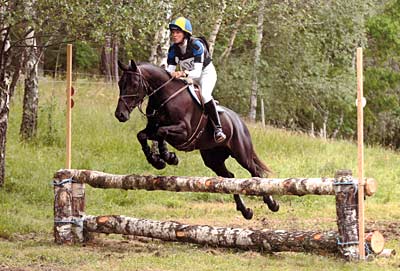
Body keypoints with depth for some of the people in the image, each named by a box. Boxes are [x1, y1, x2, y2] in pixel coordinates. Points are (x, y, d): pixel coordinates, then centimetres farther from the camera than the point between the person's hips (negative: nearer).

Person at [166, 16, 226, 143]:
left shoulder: (196, 45, -29)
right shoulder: (173, 49, -12)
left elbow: (197, 72, -35)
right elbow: (169, 70, -10)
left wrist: (184, 73, -54)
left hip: (206, 72, -7)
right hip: (189, 76, 7)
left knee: (205, 94, -32)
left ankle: (218, 128, -29)